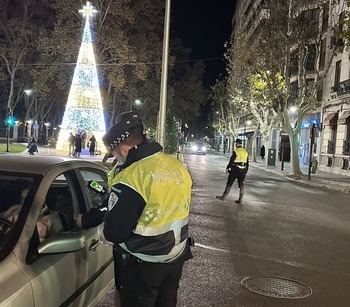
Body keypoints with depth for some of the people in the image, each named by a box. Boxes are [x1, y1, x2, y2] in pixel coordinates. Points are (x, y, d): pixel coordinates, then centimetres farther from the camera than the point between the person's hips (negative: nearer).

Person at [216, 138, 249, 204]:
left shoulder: (236, 151, -11)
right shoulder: (246, 152, 10)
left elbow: (231, 161, -14)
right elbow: (247, 164, 14)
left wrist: (227, 168, -5)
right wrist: (246, 171, 20)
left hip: (235, 170, -5)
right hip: (243, 171, 5)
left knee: (229, 184, 3)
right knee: (241, 185, 8)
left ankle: (224, 196, 9)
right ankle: (240, 199, 8)